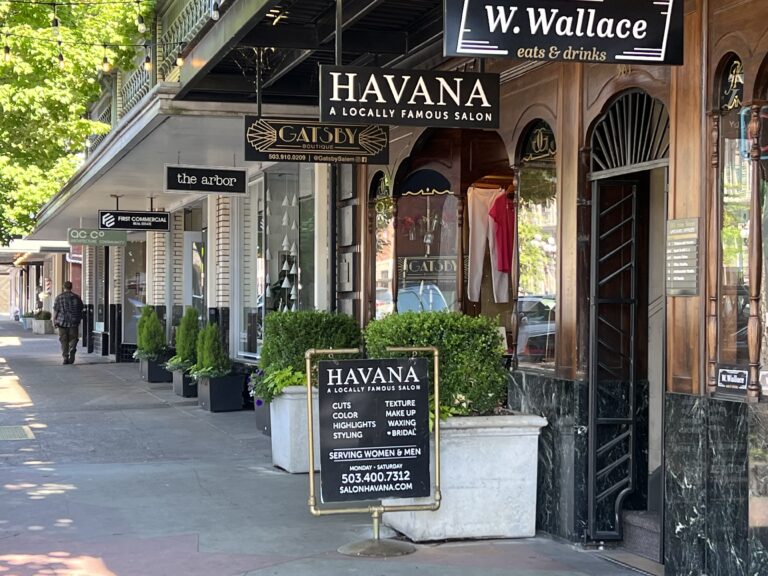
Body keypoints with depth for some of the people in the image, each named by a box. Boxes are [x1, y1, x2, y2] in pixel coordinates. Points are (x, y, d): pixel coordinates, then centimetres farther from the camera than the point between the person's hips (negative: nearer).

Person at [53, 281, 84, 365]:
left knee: (64, 341, 6)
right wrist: (79, 320, 23)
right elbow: (81, 310, 10)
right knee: (73, 339, 4)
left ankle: (65, 358, 4)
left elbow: (55, 311, -3)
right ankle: (72, 352, -21)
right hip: (74, 323, 1)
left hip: (62, 322, 0)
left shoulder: (59, 297, -1)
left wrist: (54, 321, 5)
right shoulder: (77, 297, 4)